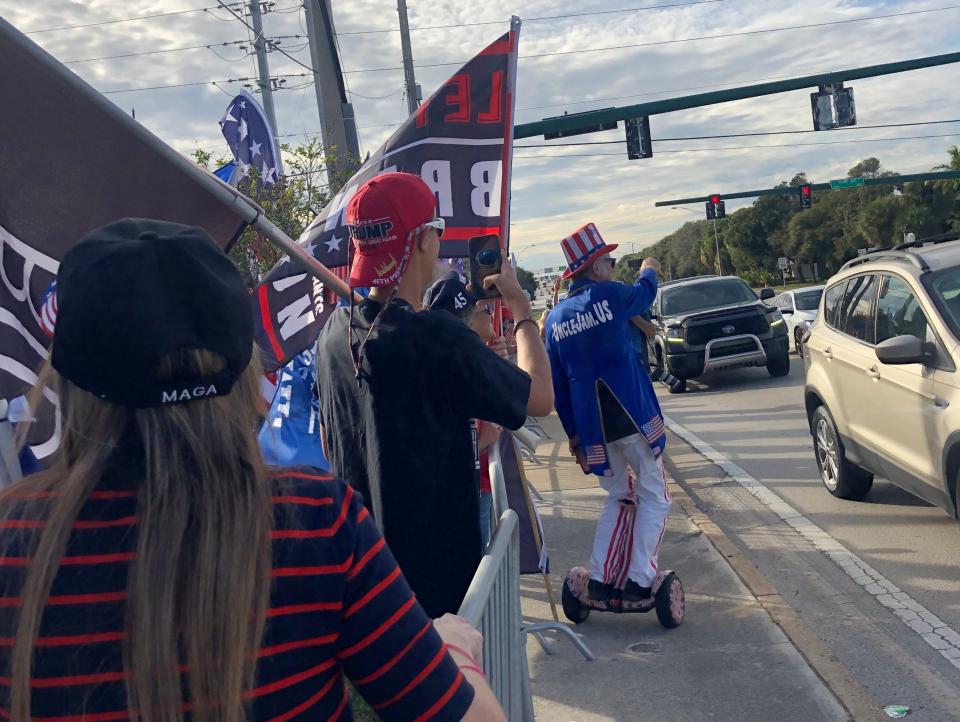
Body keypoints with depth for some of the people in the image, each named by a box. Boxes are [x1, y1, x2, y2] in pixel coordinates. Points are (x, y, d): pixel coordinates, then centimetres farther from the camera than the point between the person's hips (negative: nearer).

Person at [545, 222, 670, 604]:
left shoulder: (555, 317, 9)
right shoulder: (609, 295, -6)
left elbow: (558, 387, 11)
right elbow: (645, 293, 17)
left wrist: (574, 435, 17)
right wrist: (649, 269, 39)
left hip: (591, 426, 5)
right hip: (632, 417, -5)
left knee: (619, 497, 20)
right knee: (653, 496, 7)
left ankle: (599, 579, 14)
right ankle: (639, 580, -1)